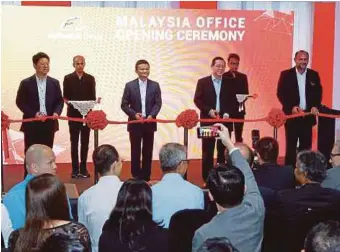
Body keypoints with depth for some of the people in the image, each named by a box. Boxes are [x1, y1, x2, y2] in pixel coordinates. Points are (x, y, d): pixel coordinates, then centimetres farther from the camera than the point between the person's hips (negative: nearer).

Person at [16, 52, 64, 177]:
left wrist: (56, 112, -12)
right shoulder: (26, 83, -1)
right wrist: (34, 114, -15)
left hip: (49, 123, 3)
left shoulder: (54, 83, 7)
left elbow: (60, 101, 8)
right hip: (31, 124, -2)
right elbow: (20, 102, -3)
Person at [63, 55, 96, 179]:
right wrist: (69, 104, -15)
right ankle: (75, 169, 7)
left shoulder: (90, 78, 6)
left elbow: (92, 97, 5)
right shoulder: (68, 78, 4)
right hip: (73, 114, -1)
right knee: (74, 142, 2)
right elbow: (65, 97, 4)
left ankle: (83, 168, 11)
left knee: (85, 142, 4)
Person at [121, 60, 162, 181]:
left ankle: (146, 176, 16)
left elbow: (158, 103, 0)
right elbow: (124, 104, 0)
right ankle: (136, 176, 12)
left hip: (150, 123, 1)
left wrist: (151, 115, -17)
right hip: (135, 123, -1)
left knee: (148, 151, 7)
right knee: (135, 151, 3)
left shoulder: (155, 85, 3)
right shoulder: (129, 85, 0)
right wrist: (134, 114, -15)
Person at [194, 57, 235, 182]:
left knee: (223, 151, 6)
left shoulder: (229, 82, 7)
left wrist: (228, 113, -10)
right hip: (208, 121, -2)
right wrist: (209, 110, -14)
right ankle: (207, 179, 9)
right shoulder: (202, 82, 2)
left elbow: (232, 101, 6)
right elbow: (197, 100, -1)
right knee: (207, 151, 2)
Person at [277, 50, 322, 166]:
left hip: (308, 115, 3)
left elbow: (318, 93, 8)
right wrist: (292, 107, -16)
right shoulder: (286, 74, -1)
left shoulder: (314, 75, 6)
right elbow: (280, 93, -5)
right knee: (291, 145, 2)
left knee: (306, 145, 6)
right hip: (292, 115, -2)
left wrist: (316, 106, -10)